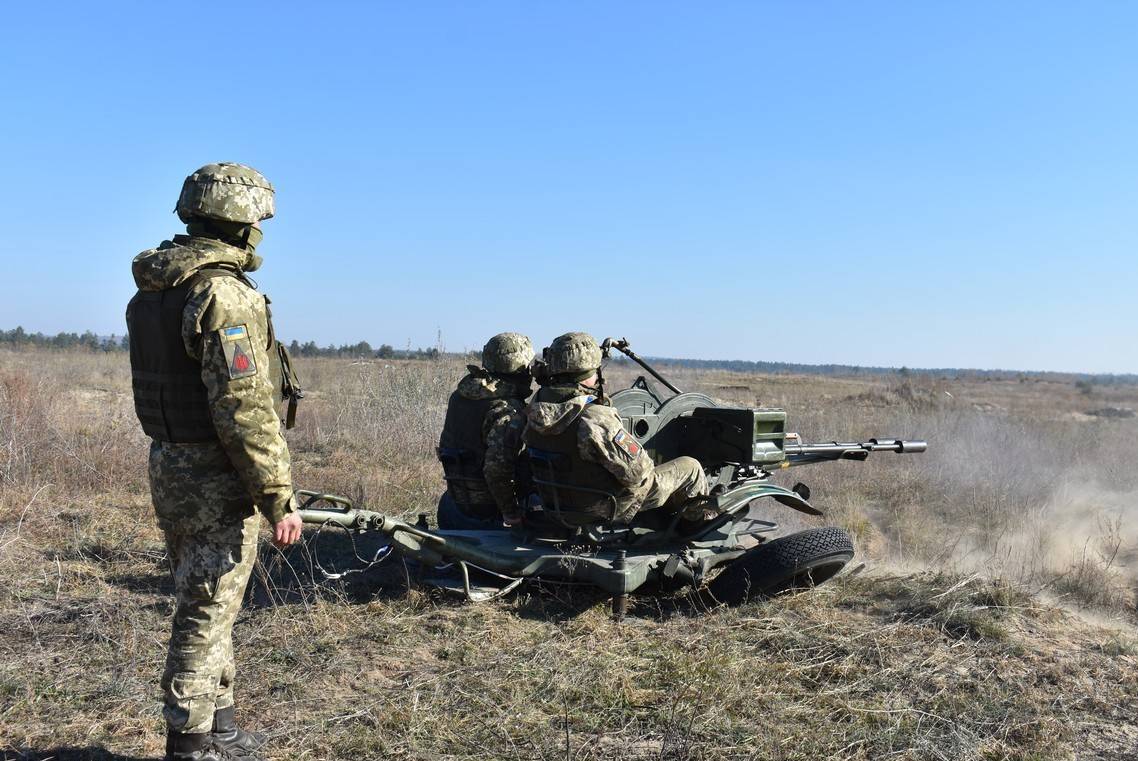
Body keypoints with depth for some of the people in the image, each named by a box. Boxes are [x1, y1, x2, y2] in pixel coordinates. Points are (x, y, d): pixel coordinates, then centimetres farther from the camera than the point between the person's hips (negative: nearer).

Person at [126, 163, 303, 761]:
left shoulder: (152, 291, 9)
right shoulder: (224, 294, -20)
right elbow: (245, 409, -25)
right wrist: (279, 497, -21)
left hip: (168, 466, 9)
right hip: (216, 479, -9)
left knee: (204, 605, 20)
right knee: (206, 613, 2)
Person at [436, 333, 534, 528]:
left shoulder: (459, 395, 6)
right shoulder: (508, 411, -21)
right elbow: (497, 469, -28)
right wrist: (510, 512, -17)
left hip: (452, 502, 8)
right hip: (483, 511, -8)